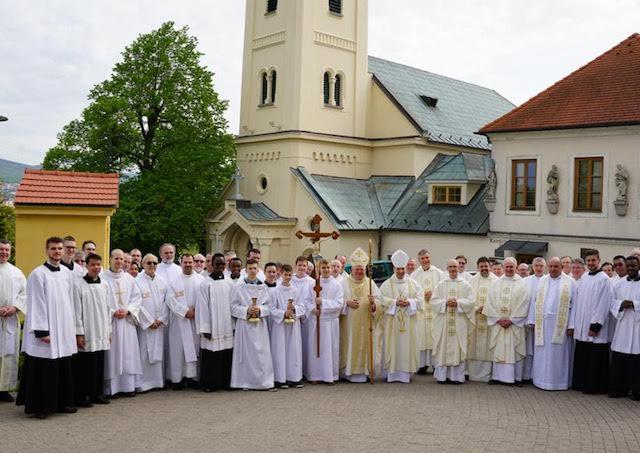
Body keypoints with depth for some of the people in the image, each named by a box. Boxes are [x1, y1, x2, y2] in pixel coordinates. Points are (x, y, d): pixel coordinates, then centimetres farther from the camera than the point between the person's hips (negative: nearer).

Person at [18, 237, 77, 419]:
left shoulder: (67, 273, 9)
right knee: (43, 370, -1)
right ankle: (40, 406, 10)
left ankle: (62, 402, 21)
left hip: (64, 329, 6)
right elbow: (36, 304, -11)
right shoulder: (38, 274, -8)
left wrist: (72, 327, 11)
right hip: (45, 330, -6)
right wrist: (42, 332, -15)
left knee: (64, 368, 10)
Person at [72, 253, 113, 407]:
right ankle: (81, 397, 9)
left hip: (101, 335, 5)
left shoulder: (105, 285, 9)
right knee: (84, 367, -1)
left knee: (99, 366, 10)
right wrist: (79, 334, -11)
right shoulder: (79, 285, -7)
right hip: (86, 335, -5)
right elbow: (77, 311, -9)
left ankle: (97, 394, 21)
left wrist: (109, 331, 11)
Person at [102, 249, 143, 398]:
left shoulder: (129, 279, 10)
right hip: (109, 321, -4)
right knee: (112, 354, -3)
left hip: (127, 321, 4)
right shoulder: (102, 278, -4)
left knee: (128, 353, 5)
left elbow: (137, 298, 9)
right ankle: (112, 387, 4)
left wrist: (127, 310, -6)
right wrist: (112, 312, -13)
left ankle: (128, 385, 11)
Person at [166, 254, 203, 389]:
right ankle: (178, 377, 4)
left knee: (195, 347, 0)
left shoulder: (201, 280, 5)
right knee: (179, 349, 0)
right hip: (179, 321, 0)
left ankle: (193, 375, 6)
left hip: (197, 320, 0)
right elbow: (171, 300, -2)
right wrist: (186, 311, -10)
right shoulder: (174, 281, 6)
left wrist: (197, 311, -11)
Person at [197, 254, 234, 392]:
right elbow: (202, 307, -6)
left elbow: (232, 305, 10)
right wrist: (205, 329, -10)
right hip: (212, 328, -3)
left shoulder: (229, 283, 8)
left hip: (226, 328, 4)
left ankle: (225, 382, 17)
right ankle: (209, 384, 10)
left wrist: (234, 326, 5)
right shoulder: (206, 283, -4)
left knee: (226, 356, 5)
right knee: (211, 357, 0)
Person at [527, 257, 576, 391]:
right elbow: (534, 302, 10)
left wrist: (571, 326, -9)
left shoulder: (569, 283, 1)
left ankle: (558, 381, 11)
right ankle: (542, 379, 14)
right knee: (542, 354, 6)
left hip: (560, 324, -3)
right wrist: (533, 321, 3)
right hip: (542, 323, 3)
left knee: (558, 354, 1)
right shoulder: (541, 281, 11)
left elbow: (574, 305, -3)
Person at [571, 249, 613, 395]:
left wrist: (595, 326, -16)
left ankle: (594, 386, 10)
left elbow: (603, 305, -14)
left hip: (594, 327, -7)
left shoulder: (604, 279, -10)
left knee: (594, 359, 1)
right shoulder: (584, 278, 11)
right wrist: (575, 323, 11)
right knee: (581, 357, 12)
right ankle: (581, 383, 22)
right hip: (582, 327, 7)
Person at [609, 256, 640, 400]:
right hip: (622, 325, 3)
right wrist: (621, 304, -8)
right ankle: (619, 388, 12)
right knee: (619, 359, 2)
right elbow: (612, 303, 12)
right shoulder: (619, 284, 12)